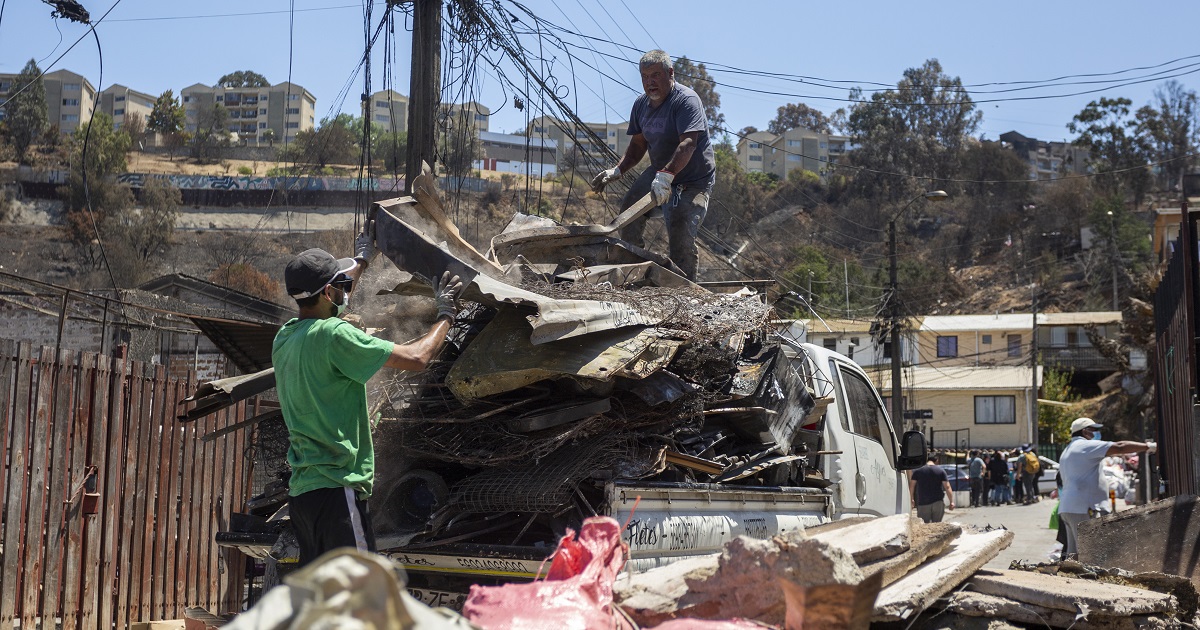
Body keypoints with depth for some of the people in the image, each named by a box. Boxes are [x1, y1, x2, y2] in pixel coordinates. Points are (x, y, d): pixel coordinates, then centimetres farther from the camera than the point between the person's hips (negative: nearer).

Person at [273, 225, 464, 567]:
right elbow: (417, 357, -13)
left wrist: (361, 260, 46)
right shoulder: (333, 335, -15)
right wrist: (446, 313, 4)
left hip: (301, 489, 9)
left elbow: (326, 306, 35)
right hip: (337, 488, -9)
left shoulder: (284, 337, 11)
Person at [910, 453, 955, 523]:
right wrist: (951, 502, 1)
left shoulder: (918, 471, 3)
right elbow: (947, 487, -3)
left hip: (923, 504, 0)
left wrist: (911, 499, 17)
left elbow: (911, 486, 6)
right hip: (938, 503, 1)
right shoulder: (941, 471, 1)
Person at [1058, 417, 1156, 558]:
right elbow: (1119, 447, -14)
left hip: (1067, 508, 10)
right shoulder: (1085, 445, -6)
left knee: (1073, 554, 6)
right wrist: (1150, 446, -11)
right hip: (1081, 509, -10)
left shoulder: (1067, 452, 26)